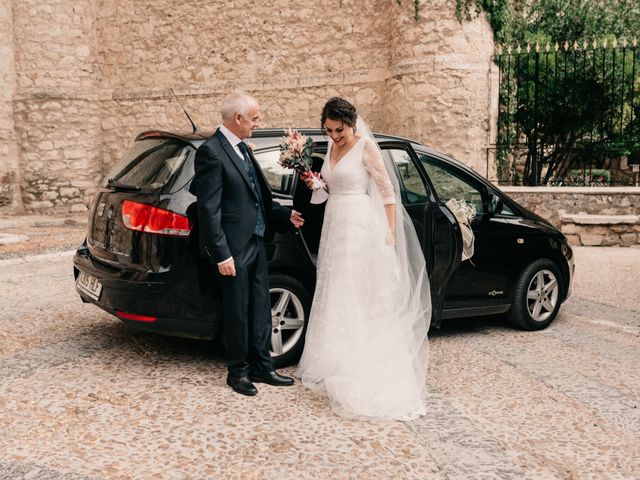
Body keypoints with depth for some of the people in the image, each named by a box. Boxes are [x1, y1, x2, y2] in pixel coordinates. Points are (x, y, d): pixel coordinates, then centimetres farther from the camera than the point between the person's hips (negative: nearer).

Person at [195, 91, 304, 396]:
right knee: (237, 312, 5)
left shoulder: (242, 148, 11)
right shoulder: (211, 152, -16)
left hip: (256, 243, 9)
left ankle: (261, 367, 27)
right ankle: (238, 372, 21)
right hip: (234, 248, -9)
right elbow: (209, 210, -19)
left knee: (260, 309, 15)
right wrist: (221, 254, -20)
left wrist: (285, 215, 18)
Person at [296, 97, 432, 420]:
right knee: (336, 297, 10)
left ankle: (364, 376, 2)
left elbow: (387, 192, -9)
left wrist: (390, 234, -14)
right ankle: (338, 367, 20)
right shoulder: (332, 148, 13)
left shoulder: (365, 146, -8)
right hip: (334, 226, 8)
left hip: (360, 228, -8)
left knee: (359, 299, -5)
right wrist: (314, 183, 1)